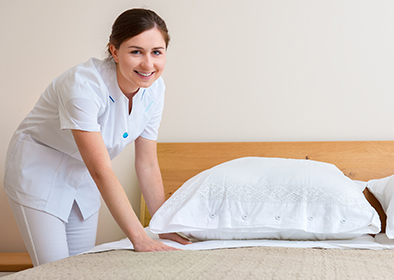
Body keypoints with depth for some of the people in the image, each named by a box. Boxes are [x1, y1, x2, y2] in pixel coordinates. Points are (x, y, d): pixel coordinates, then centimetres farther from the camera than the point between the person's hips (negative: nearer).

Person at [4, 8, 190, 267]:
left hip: (82, 176, 6)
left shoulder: (154, 89, -13)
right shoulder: (84, 84, -33)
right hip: (39, 171, -6)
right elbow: (102, 172, -35)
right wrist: (140, 239, -37)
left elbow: (148, 165, -4)